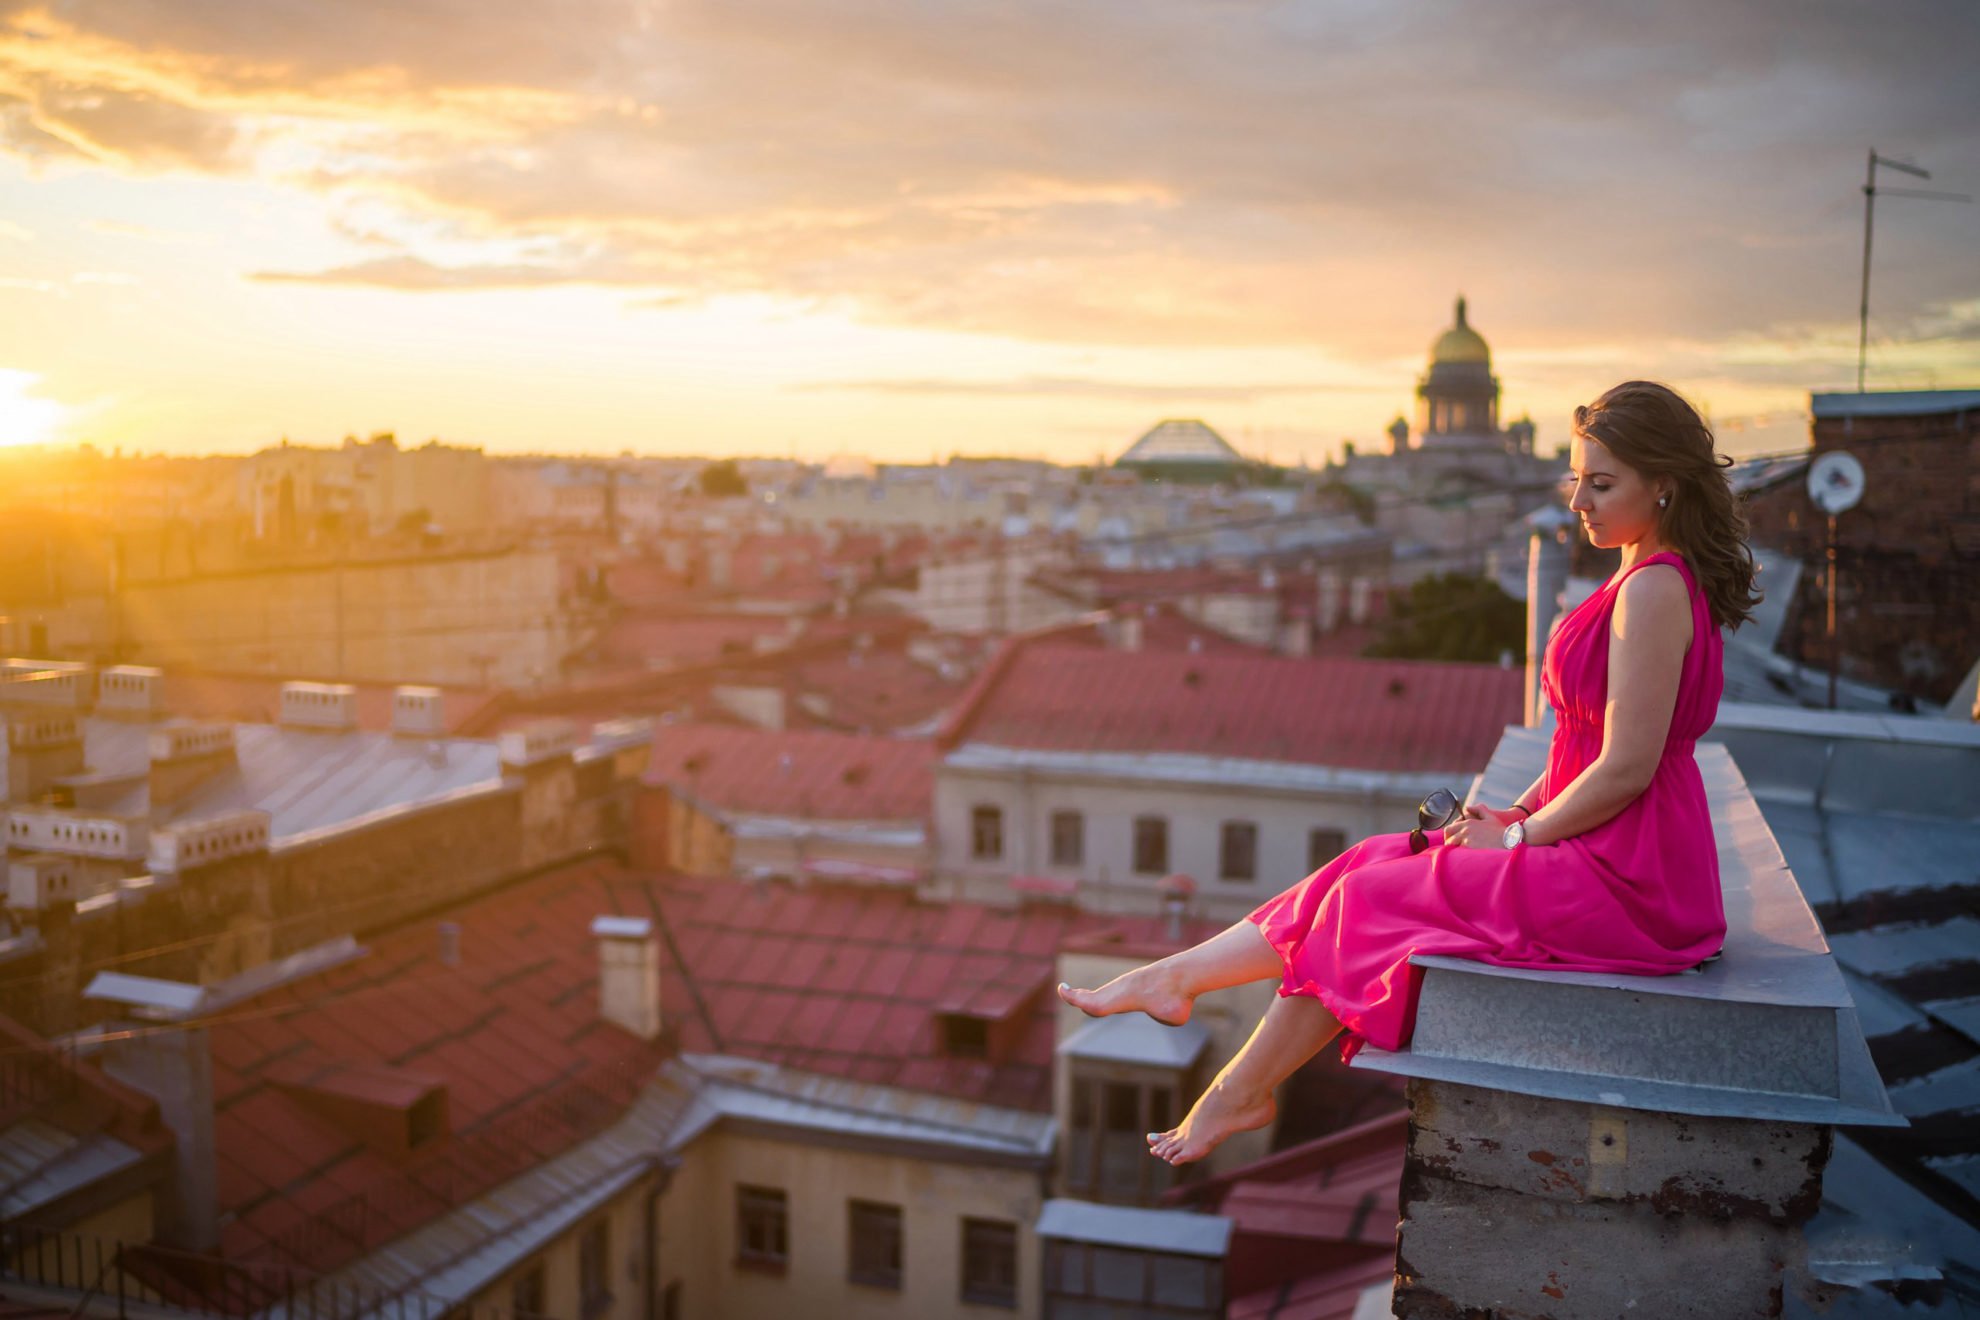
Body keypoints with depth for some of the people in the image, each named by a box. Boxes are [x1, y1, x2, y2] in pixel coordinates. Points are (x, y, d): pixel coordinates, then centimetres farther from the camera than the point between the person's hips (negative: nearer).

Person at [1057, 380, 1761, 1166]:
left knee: (1369, 901, -6)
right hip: (1603, 858, 9)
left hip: (1621, 881, -9)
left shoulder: (1655, 590, -18)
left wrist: (1520, 835, -10)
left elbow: (1626, 768, -22)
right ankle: (1176, 978, 6)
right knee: (1376, 868, 2)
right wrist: (1516, 813, 7)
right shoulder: (1643, 582, 14)